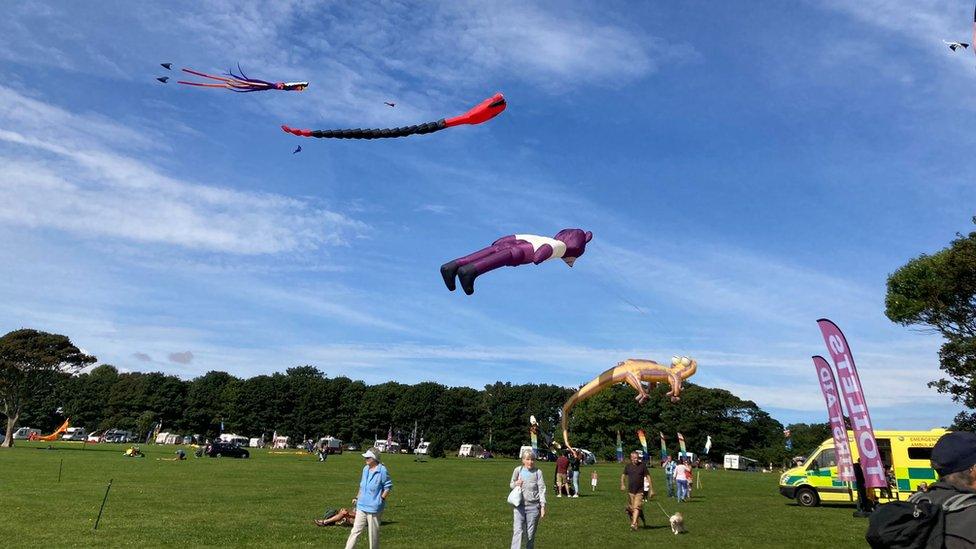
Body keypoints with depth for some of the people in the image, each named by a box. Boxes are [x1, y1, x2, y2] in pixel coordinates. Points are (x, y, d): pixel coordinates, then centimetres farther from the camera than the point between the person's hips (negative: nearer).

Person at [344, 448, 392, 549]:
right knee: (355, 530, 8)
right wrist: (357, 498, 16)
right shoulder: (365, 469, 8)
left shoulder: (382, 470, -14)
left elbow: (388, 487, -9)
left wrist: (381, 499, -12)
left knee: (373, 533, 6)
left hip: (374, 508, -6)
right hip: (361, 506, 6)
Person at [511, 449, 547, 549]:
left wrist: (543, 506, -5)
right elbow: (511, 484, 14)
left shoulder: (538, 472, -3)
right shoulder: (518, 470, 1)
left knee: (530, 534, 7)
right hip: (519, 505, 1)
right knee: (518, 531, -10)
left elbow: (542, 490, -1)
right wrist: (515, 484, -9)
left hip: (533, 506, 0)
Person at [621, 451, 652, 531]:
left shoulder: (642, 465, -4)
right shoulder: (628, 466, 3)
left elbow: (648, 477, -1)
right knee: (631, 509, 8)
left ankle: (633, 524, -21)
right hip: (630, 491, 3)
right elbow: (623, 475, 16)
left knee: (637, 507, -15)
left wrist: (651, 489, -3)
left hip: (640, 491, -3)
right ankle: (632, 521, 25)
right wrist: (622, 484, 0)